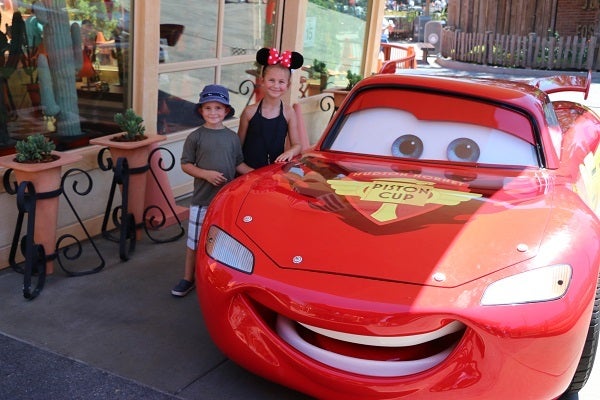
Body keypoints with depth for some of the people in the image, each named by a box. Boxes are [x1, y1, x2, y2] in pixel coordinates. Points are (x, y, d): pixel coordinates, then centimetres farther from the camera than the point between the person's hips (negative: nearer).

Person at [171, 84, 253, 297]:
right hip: (202, 199, -2)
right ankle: (188, 279, 20)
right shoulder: (195, 137, -3)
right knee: (194, 240, 5)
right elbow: (185, 164, -3)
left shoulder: (232, 137, 5)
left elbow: (239, 164, 11)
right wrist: (206, 174, -17)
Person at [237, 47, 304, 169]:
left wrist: (290, 152, -16)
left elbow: (297, 145, 4)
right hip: (249, 170, -1)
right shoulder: (250, 111, -2)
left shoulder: (288, 112, 1)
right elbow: (239, 144, 5)